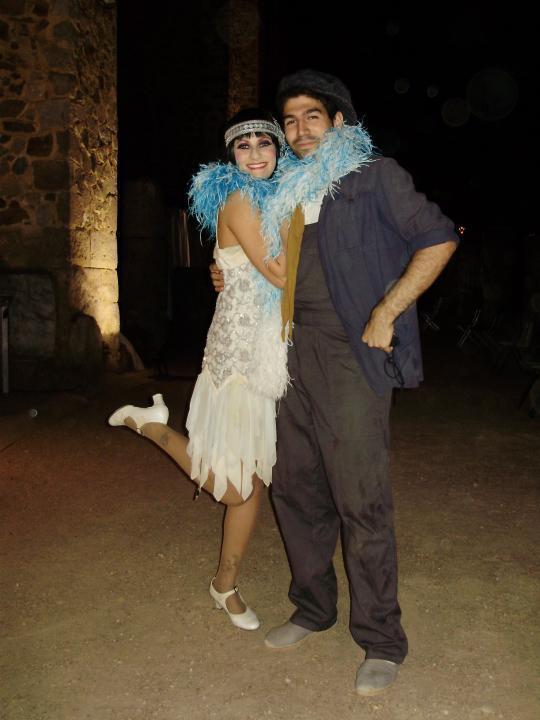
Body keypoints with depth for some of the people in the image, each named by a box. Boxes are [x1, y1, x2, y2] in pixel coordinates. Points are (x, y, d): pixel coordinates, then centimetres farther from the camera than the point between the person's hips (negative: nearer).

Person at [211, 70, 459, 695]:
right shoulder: (285, 191, 20)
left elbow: (437, 239, -6)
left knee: (361, 501, -5)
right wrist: (231, 277, 13)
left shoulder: (374, 176, 1)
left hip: (349, 353, -7)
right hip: (291, 352, 7)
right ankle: (313, 608, 30)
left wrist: (385, 314, -12)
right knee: (295, 488, 12)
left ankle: (380, 640, 10)